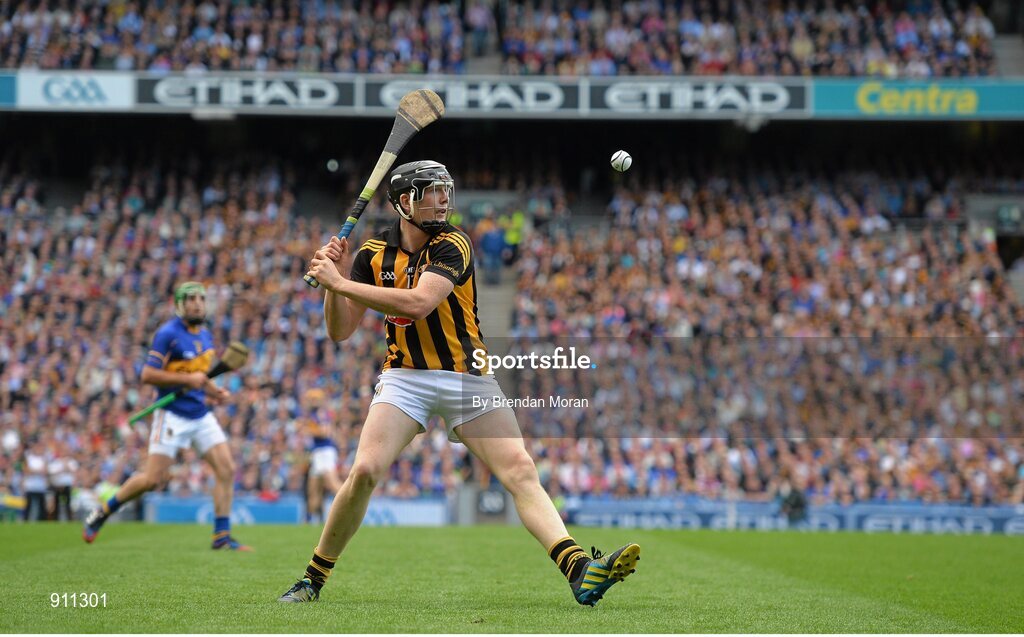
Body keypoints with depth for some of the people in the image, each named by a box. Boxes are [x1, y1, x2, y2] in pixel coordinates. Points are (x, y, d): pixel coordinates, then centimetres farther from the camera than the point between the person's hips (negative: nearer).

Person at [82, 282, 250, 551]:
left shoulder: (205, 335, 12)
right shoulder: (168, 334, -12)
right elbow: (148, 374, -17)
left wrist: (214, 391, 10)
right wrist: (187, 379, -20)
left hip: (202, 416, 7)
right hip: (173, 415, -7)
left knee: (227, 469, -5)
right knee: (153, 479, -8)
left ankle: (222, 535, 0)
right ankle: (102, 513, 12)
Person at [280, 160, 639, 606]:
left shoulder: (452, 245, -9)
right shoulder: (374, 254, 2)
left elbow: (417, 303, -26)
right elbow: (339, 331, 3)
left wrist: (341, 283, -25)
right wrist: (334, 278, -14)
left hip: (466, 377, -1)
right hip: (405, 377, 1)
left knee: (520, 469, -15)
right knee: (365, 471, -17)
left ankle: (579, 571, -24)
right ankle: (313, 580, -1)